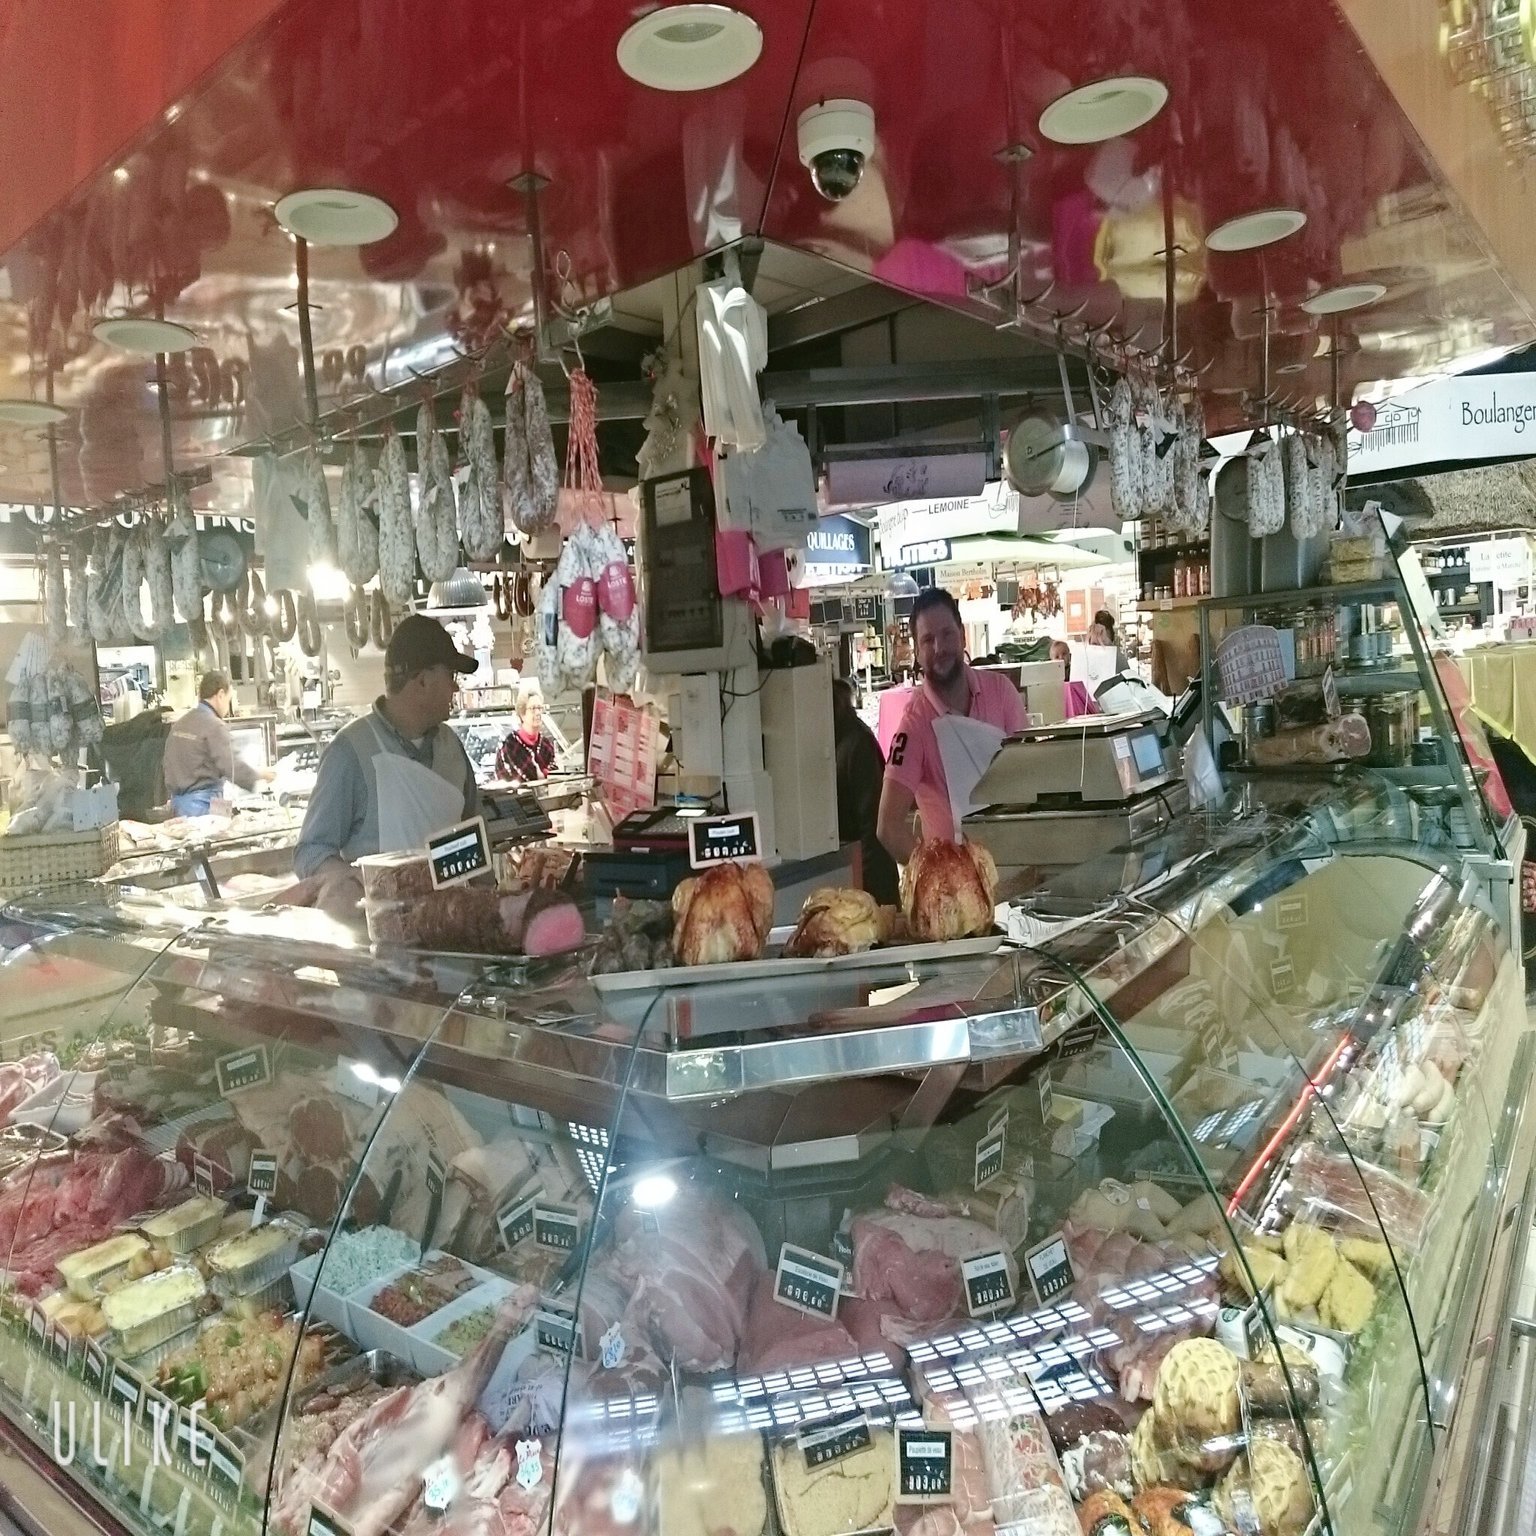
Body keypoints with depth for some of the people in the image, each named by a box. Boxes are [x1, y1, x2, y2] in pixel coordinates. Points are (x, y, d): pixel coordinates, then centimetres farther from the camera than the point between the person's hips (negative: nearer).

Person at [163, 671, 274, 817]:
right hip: (203, 802, -8)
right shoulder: (214, 726, -13)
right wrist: (260, 774, -2)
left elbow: (166, 761, 17)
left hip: (178, 799, 8)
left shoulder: (180, 723, 11)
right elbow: (232, 767, -17)